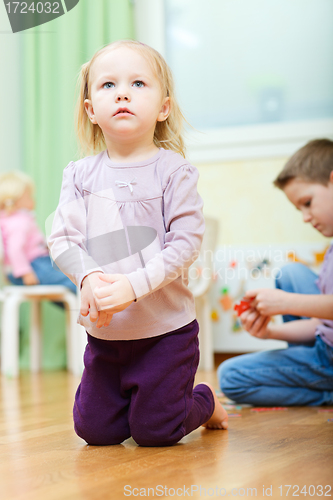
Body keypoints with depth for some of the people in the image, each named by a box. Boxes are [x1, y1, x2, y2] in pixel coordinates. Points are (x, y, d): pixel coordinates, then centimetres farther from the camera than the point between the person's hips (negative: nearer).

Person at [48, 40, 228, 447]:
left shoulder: (174, 170, -9)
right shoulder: (80, 174, 0)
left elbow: (186, 242, -16)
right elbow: (62, 238, -5)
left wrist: (133, 285, -27)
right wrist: (89, 277, -26)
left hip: (166, 328, -3)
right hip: (104, 330, 4)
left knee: (155, 433, 2)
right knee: (95, 430, 9)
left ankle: (204, 402, 33)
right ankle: (129, 395, 39)